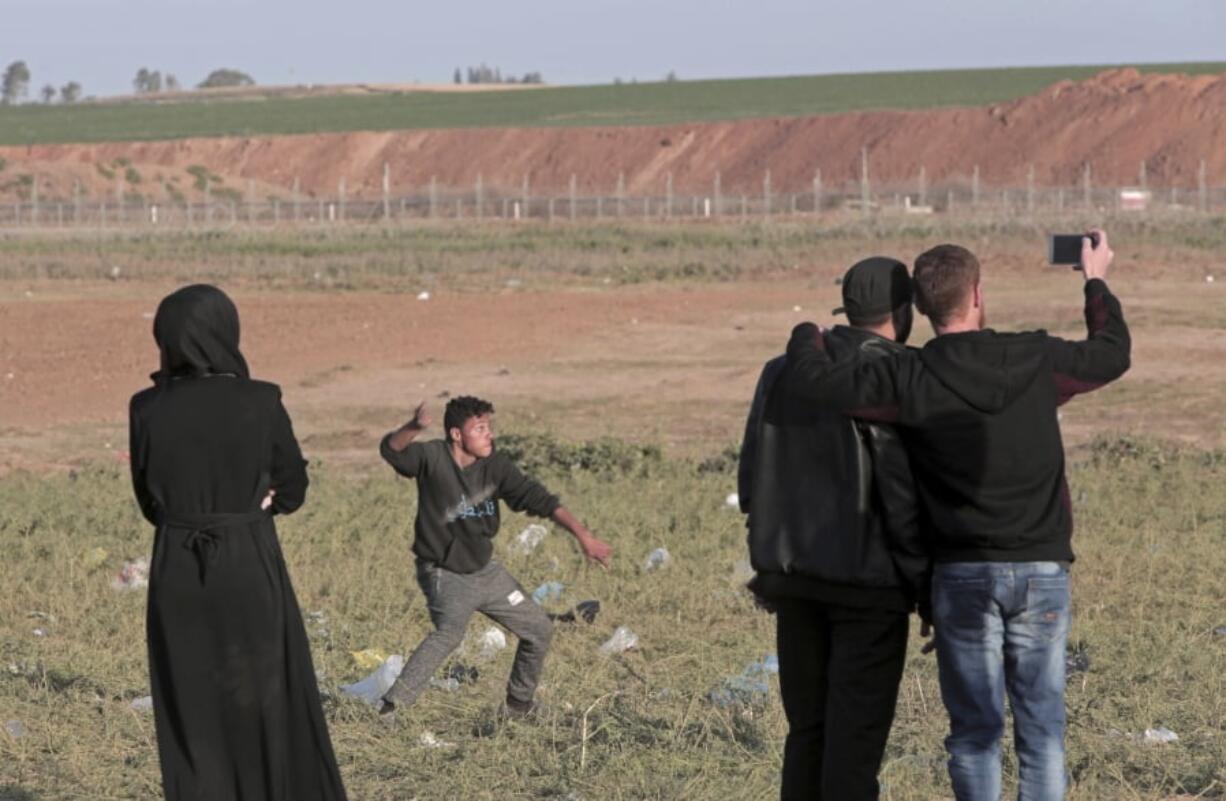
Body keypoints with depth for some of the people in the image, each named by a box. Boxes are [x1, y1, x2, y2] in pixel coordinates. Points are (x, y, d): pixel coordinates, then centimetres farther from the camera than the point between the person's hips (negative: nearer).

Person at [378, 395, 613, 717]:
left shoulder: (495, 467, -5)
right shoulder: (433, 458, -16)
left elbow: (538, 499, -7)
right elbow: (392, 449, -33)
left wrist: (582, 534, -14)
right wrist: (414, 427, -55)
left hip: (485, 570, 7)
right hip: (445, 575, -7)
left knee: (539, 629, 14)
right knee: (449, 633, -33)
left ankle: (518, 706, 32)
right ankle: (392, 706, -34)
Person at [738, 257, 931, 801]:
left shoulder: (781, 371, 7)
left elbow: (751, 479, 9)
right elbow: (904, 494, -17)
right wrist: (927, 591, -8)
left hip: (793, 574, 6)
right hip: (867, 580, -6)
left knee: (808, 730, 12)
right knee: (856, 735, -2)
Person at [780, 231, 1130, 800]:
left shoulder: (911, 380, -8)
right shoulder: (1036, 360, -3)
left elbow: (812, 381, -11)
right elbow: (1112, 354, 15)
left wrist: (807, 335, 11)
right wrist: (1096, 282, 31)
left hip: (963, 576, -1)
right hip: (1041, 569, 1)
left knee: (974, 728, 6)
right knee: (1041, 726, 6)